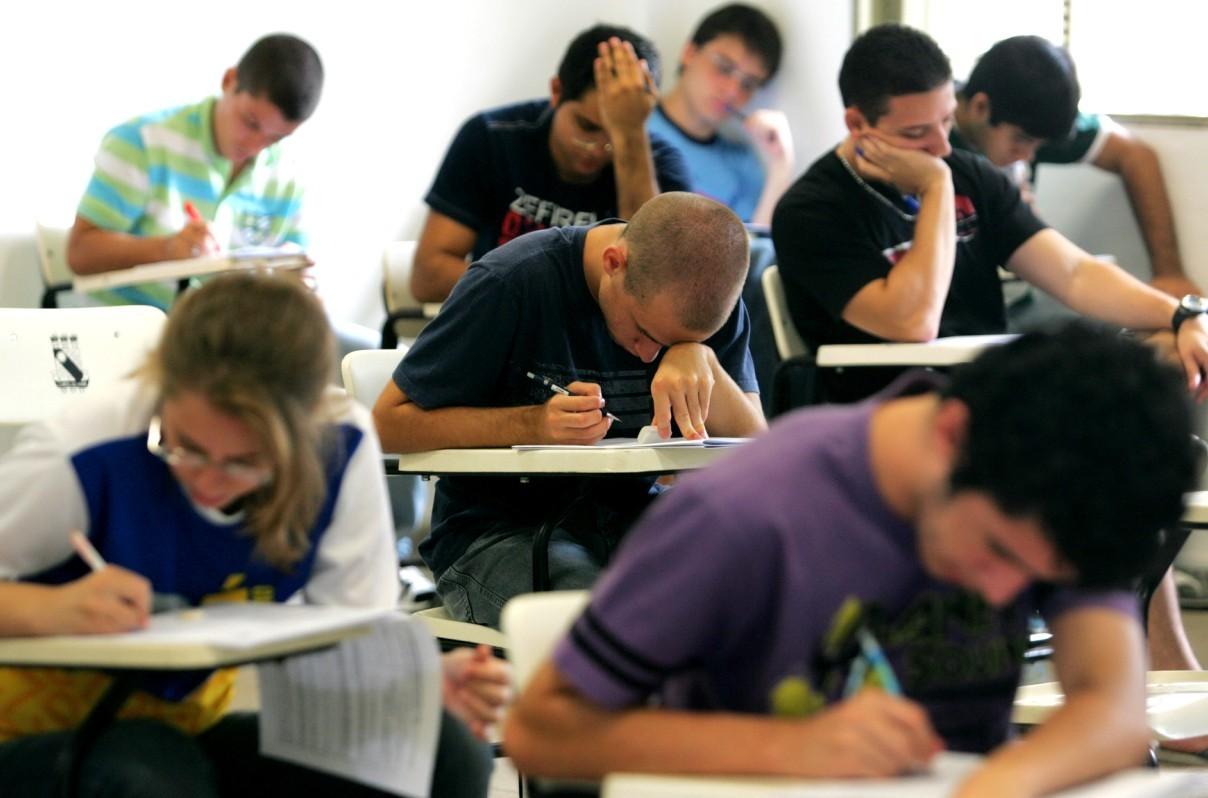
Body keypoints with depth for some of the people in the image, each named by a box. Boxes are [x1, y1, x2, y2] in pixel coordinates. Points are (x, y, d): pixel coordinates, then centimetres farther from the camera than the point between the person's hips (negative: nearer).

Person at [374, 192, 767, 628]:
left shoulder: (708, 299, 1)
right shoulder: (510, 283, -14)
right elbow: (388, 424, -11)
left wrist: (701, 360, -22)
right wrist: (535, 424, -23)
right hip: (497, 526, -4)